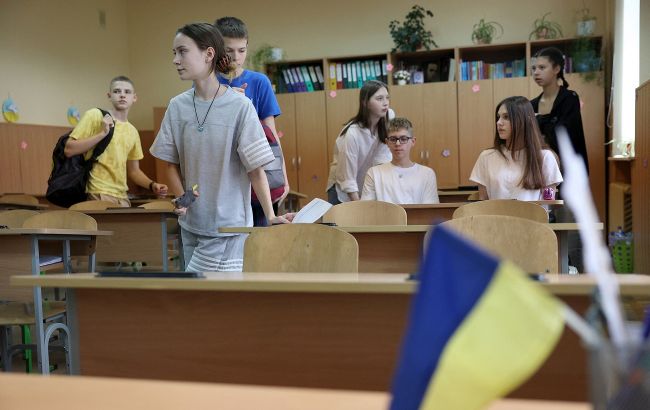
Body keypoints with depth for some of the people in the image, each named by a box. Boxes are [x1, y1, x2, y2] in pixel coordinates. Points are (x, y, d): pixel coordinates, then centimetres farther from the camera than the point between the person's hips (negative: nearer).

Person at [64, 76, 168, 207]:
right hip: (97, 195, -6)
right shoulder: (94, 115, -3)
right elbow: (69, 150, -9)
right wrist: (102, 133, -15)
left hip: (122, 197, 6)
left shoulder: (133, 132, 13)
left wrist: (152, 185, 2)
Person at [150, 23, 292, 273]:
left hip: (228, 227, -5)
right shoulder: (177, 106, 1)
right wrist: (181, 198, -6)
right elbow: (172, 162, 10)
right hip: (191, 224, 5)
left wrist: (270, 217, -14)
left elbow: (256, 169, -10)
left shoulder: (240, 106, -13)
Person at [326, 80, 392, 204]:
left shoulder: (384, 126, -10)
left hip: (367, 192, 5)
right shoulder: (352, 134, -25)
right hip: (343, 194, -4)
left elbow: (384, 162, -14)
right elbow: (348, 180, -22)